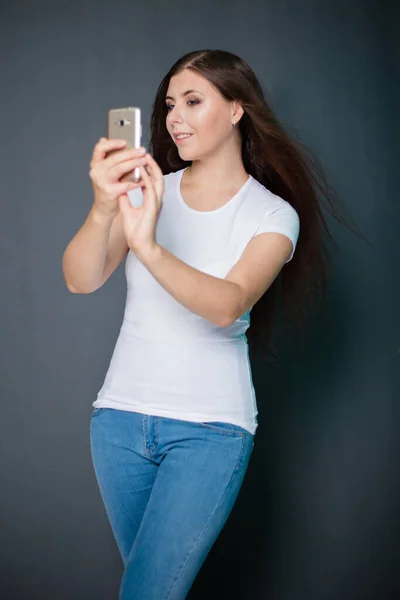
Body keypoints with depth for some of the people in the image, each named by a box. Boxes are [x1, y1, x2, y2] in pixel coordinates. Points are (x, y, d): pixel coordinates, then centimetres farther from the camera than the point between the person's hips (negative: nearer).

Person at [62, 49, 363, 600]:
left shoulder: (273, 215, -5)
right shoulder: (147, 190, 4)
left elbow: (227, 305, -23)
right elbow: (80, 281, -11)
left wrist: (148, 247, -40)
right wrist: (103, 211, -31)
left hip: (210, 428, -4)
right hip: (121, 416, 4)